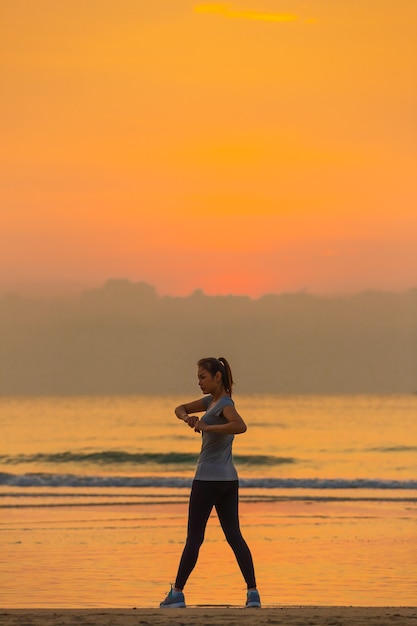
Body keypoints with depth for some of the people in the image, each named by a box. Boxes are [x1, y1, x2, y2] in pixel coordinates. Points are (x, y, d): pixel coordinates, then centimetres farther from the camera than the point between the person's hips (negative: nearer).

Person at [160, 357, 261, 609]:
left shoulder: (225, 404, -13)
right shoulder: (210, 401, 15)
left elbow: (240, 426, -32)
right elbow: (181, 408, 22)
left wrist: (207, 427, -30)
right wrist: (187, 417, -1)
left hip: (208, 478, -9)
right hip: (228, 479, 9)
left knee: (194, 536, 0)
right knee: (234, 535, 3)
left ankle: (177, 593, 7)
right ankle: (253, 593, -5)